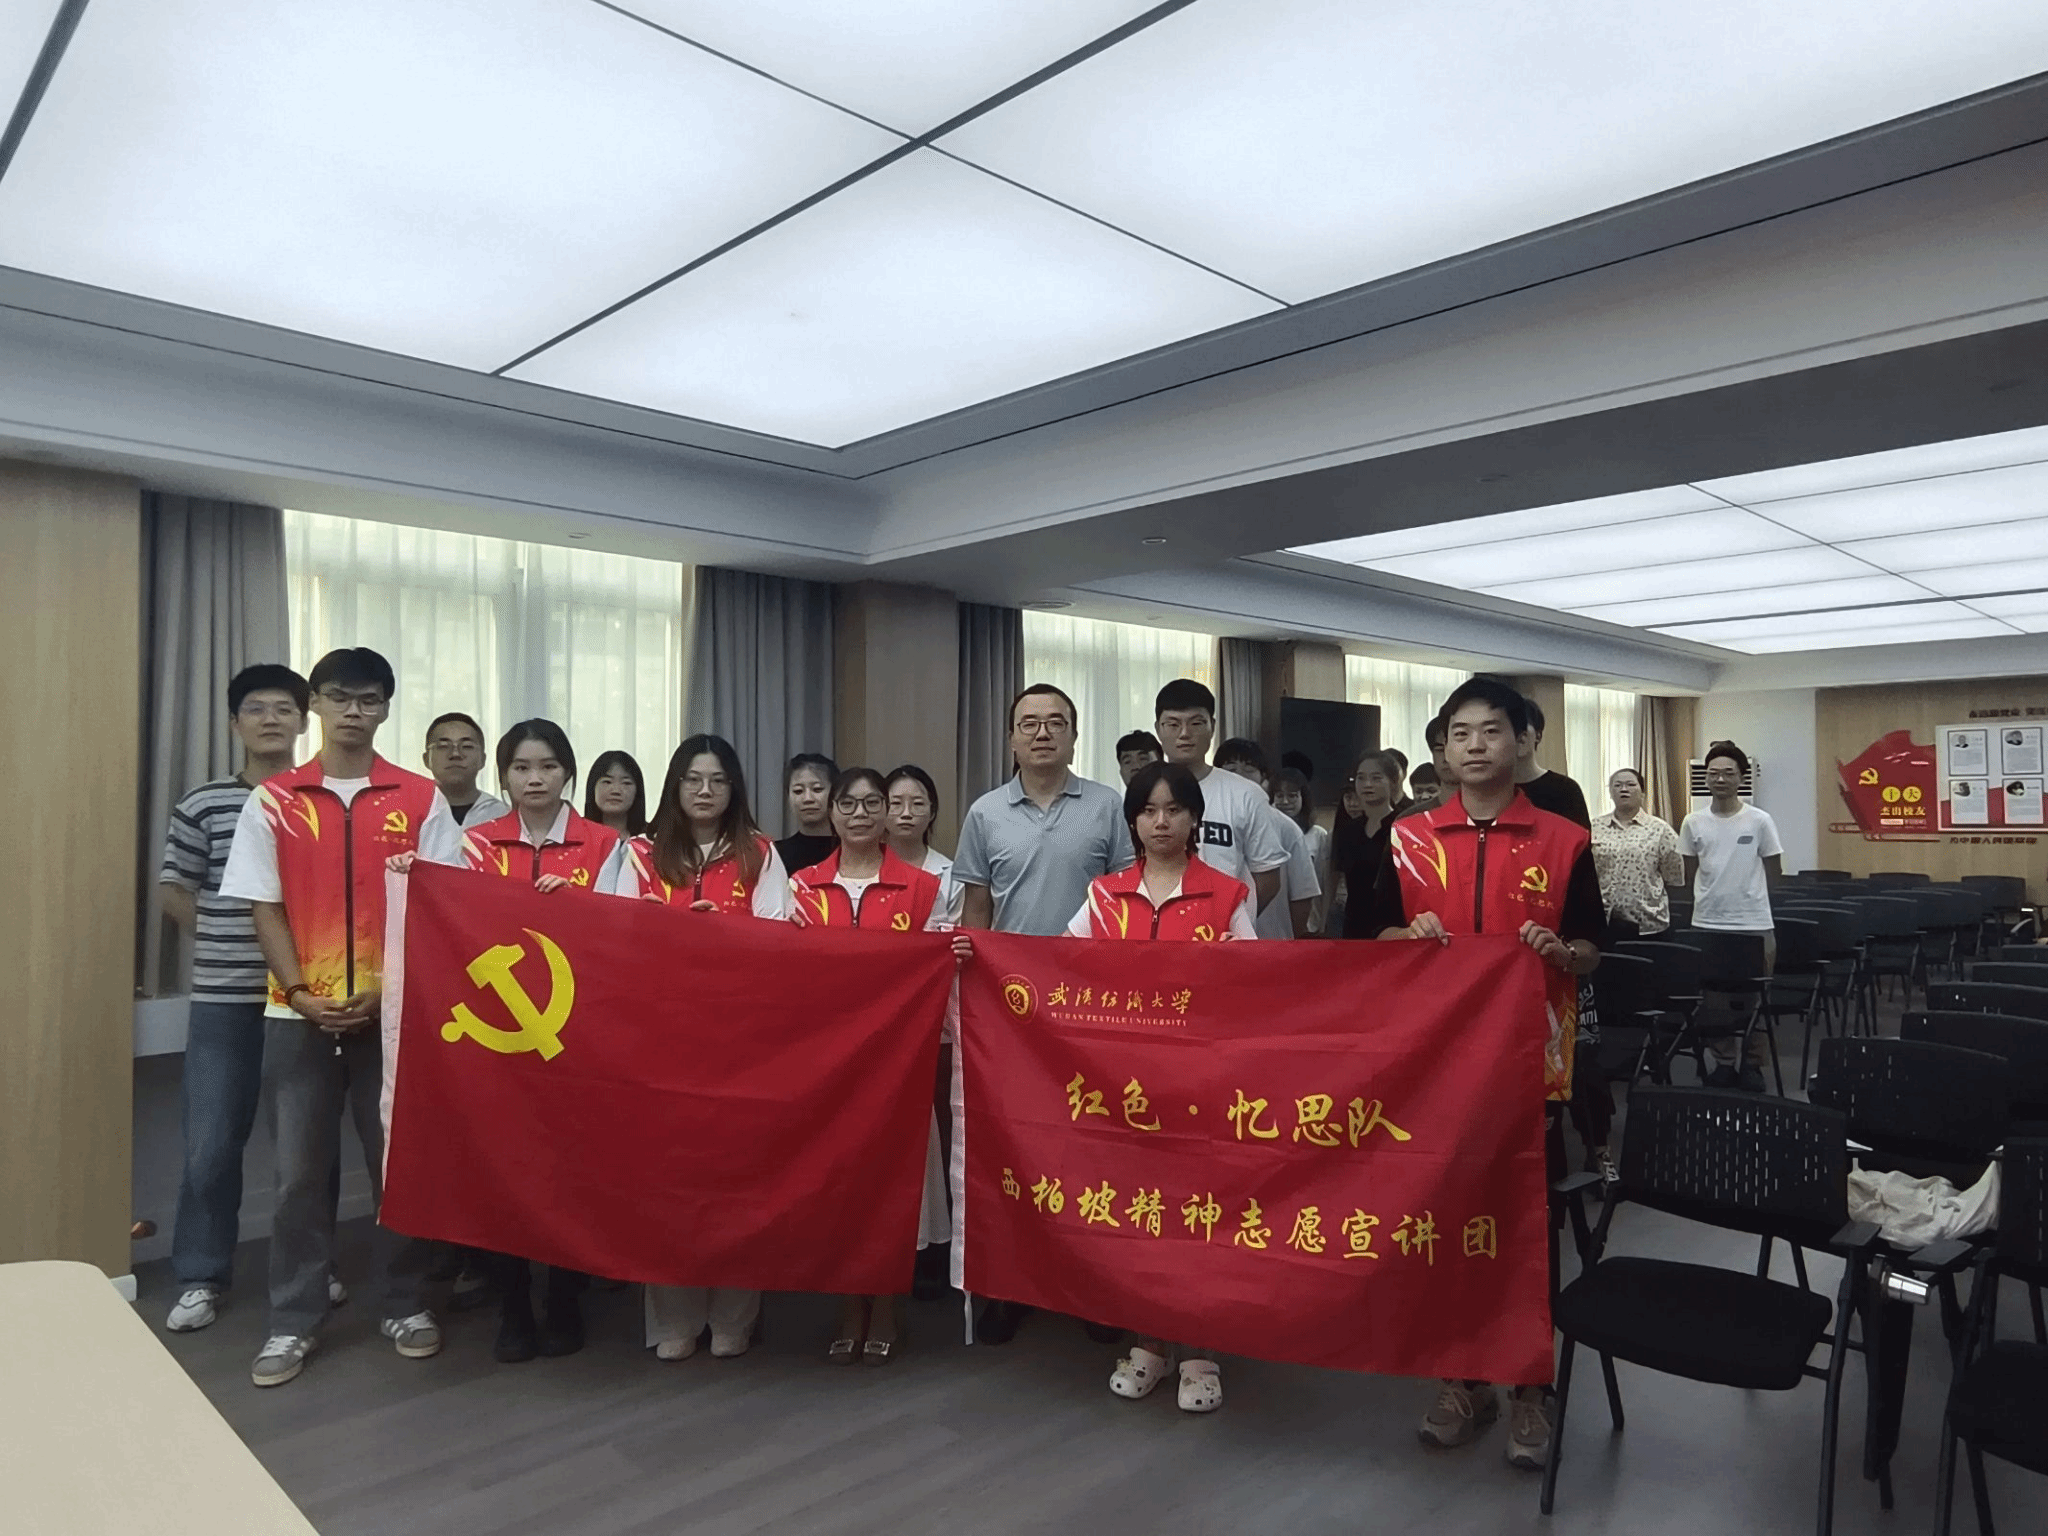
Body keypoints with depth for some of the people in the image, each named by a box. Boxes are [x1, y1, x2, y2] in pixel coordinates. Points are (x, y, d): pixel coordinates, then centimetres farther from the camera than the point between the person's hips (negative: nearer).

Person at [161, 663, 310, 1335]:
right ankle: (201, 1278, 21)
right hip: (224, 1000, 0)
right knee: (210, 1145, 4)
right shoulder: (203, 804, 2)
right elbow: (172, 891, 10)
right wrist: (226, 941, 0)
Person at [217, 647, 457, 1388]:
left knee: (400, 1160, 7)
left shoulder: (420, 799, 1)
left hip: (394, 1009, 0)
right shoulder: (272, 801, 3)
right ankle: (293, 1320, 21)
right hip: (299, 1012, 1)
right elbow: (265, 907, 2)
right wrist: (300, 992, -9)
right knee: (299, 1170, 8)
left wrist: (387, 990, -10)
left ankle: (405, 1304, 22)